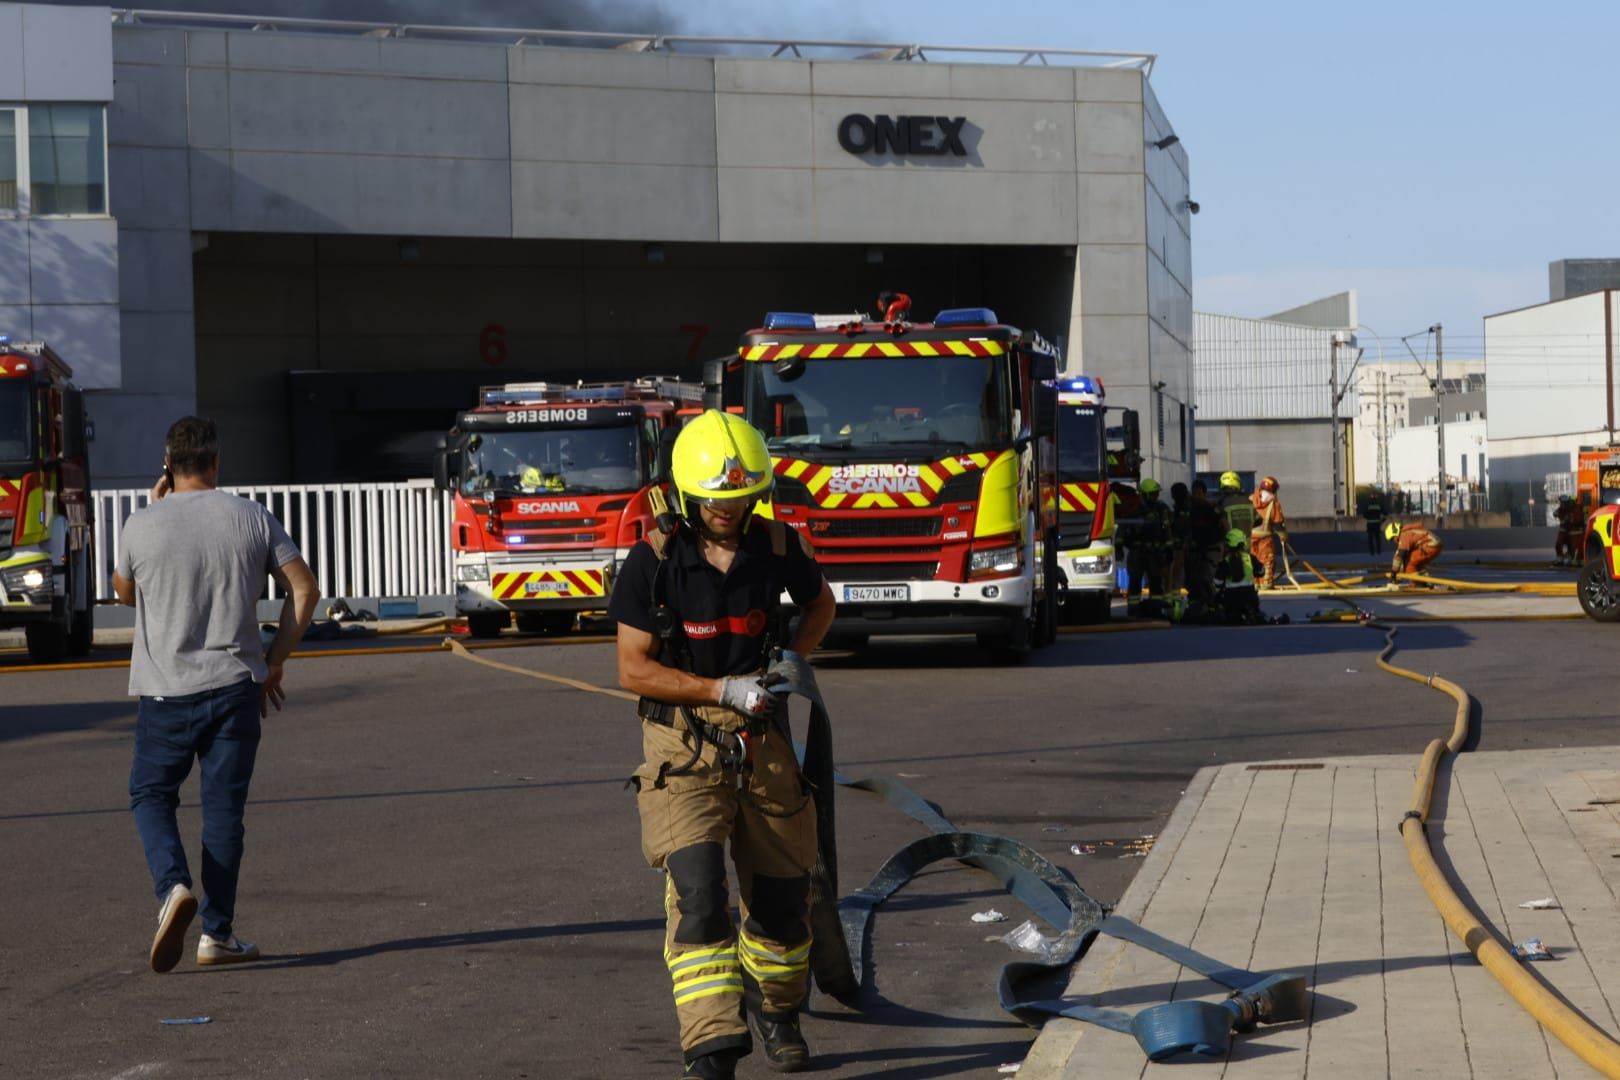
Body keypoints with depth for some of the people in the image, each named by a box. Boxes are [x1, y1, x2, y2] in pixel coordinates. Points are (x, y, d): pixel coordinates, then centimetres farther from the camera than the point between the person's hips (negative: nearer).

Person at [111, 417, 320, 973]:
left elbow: (125, 592, 14)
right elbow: (303, 589, 0)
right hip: (235, 687, 1)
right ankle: (218, 933, 8)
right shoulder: (252, 518, 0)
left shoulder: (142, 526, -5)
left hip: (165, 692, -1)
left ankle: (174, 886, -14)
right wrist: (274, 661, 7)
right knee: (224, 807, 8)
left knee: (151, 796, 13)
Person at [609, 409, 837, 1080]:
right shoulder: (654, 562, -11)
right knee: (697, 892, -19)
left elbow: (820, 602, 20)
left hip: (762, 741, 4)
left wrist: (795, 654, 1)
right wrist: (722, 690, -19)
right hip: (682, 746, -4)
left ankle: (775, 1011, 39)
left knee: (781, 891, 12)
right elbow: (633, 669, -10)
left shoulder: (777, 546, -1)